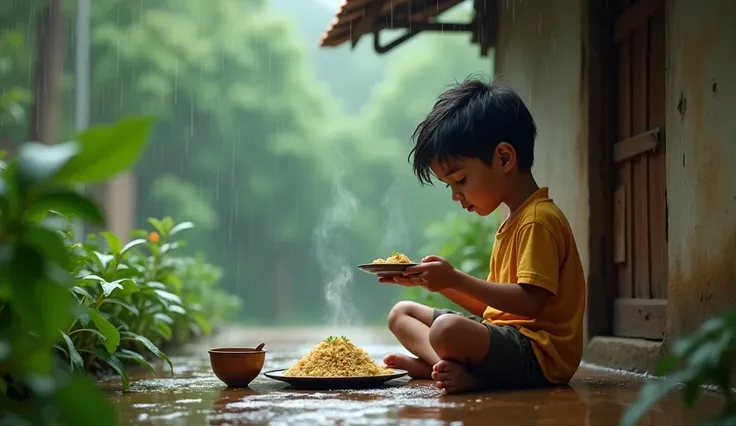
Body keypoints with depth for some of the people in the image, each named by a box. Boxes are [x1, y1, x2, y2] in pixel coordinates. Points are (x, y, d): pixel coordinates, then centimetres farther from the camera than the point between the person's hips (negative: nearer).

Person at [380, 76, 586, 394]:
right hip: (503, 335, 12)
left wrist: (456, 279, -19)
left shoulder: (538, 221, -13)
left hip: (540, 354, -12)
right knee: (402, 313, 15)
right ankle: (454, 367, -10)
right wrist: (436, 278, 8)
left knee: (448, 329, -40)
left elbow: (530, 302, -23)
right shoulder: (513, 223, 20)